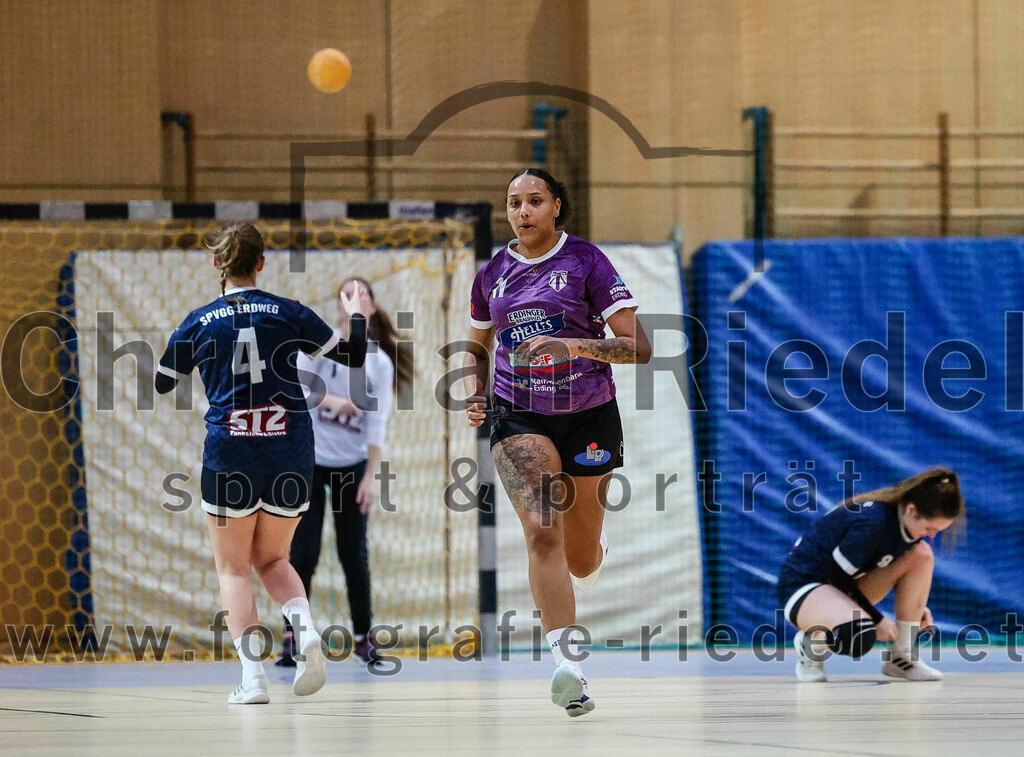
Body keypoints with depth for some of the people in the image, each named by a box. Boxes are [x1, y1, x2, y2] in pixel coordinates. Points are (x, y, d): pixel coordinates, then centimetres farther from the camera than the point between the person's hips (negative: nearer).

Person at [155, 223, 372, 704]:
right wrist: (358, 317, 28)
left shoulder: (200, 322, 1)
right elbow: (352, 357, 9)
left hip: (229, 454, -2)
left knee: (233, 568, 8)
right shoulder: (288, 313, 1)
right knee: (272, 560, 18)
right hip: (291, 451, 2)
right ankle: (305, 629, -12)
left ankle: (252, 674, -8)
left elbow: (162, 383, 16)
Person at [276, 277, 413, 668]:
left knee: (354, 555, 2)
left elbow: (377, 423, -5)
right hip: (309, 459, -1)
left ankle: (362, 636, 13)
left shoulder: (381, 363, -2)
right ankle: (292, 637, -1)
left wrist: (370, 477, -10)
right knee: (303, 553, -7)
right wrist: (328, 399, -30)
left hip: (352, 465, 1)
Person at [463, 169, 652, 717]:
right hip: (518, 419, 1)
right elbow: (477, 347, 24)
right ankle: (568, 667, -31)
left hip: (588, 416, -1)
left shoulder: (586, 262, -5)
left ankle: (596, 550, 53)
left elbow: (638, 347, -10)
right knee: (543, 534, -23)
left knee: (581, 562, 12)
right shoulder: (493, 275, 6)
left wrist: (573, 345, -25)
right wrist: (474, 394, 4)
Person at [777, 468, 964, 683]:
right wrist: (877, 619, -16)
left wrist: (917, 605, 4)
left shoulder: (910, 520, -5)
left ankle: (902, 657, -5)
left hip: (849, 586, 9)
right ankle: (809, 641, -3)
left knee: (922, 554, -12)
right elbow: (838, 577, -22)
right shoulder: (872, 523, -31)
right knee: (859, 637, -40)